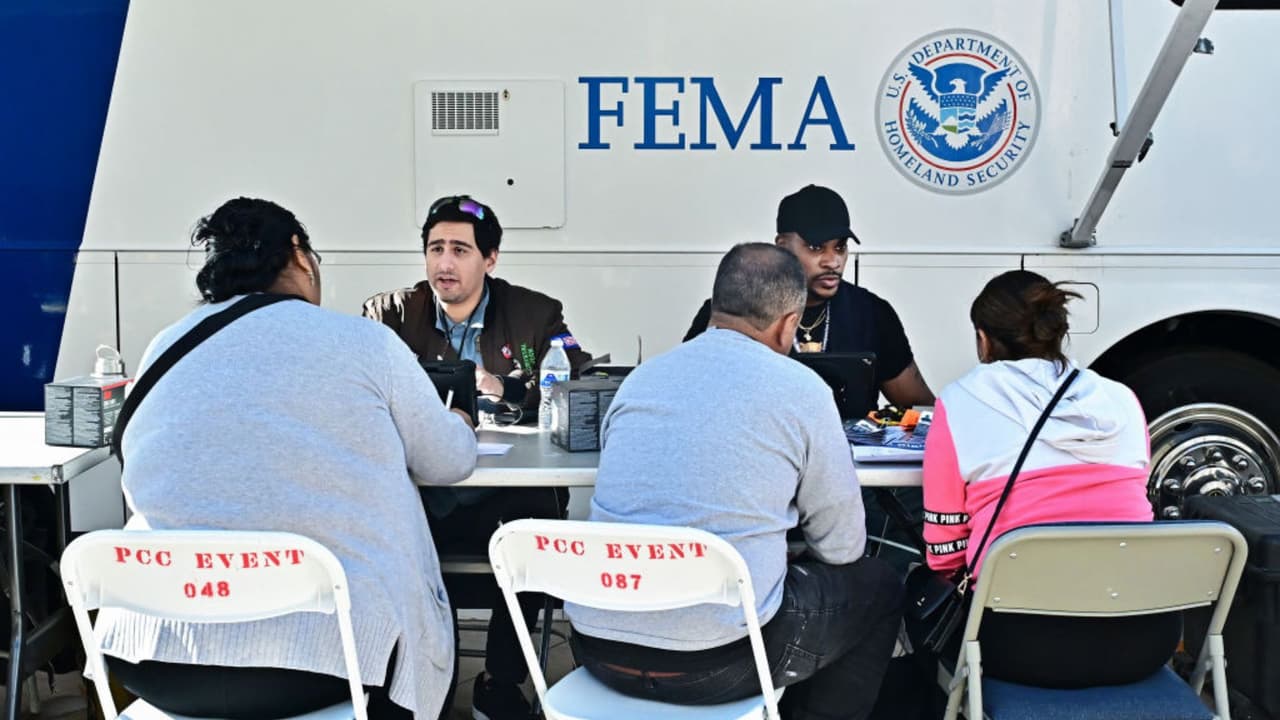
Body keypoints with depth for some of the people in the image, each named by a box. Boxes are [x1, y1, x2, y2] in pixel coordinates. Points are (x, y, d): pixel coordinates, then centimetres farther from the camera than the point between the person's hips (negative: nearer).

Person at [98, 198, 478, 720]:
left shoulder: (162, 349, 8)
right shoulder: (364, 341, -1)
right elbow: (450, 462, 11)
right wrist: (460, 424, 35)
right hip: (323, 652, -4)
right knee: (430, 617, 27)